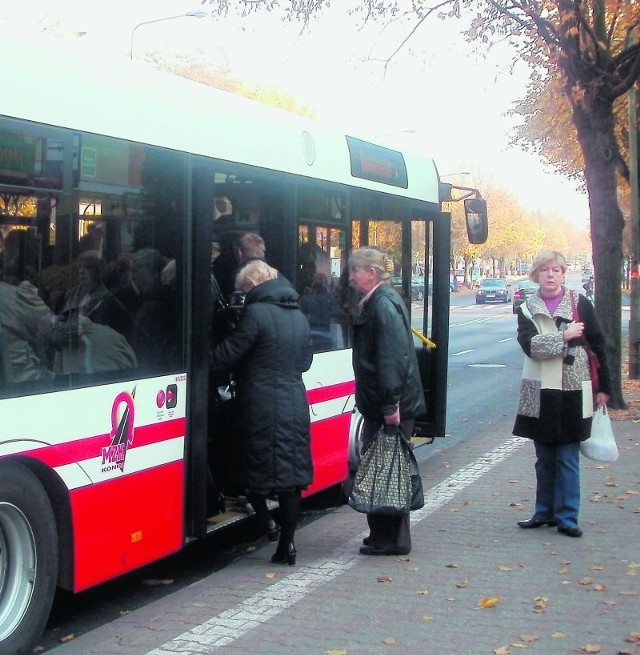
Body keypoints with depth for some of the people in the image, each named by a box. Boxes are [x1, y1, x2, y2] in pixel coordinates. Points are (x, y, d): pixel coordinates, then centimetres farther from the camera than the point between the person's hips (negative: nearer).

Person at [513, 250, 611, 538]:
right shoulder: (527, 309, 5)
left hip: (572, 392, -2)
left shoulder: (580, 304, 1)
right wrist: (563, 336, -18)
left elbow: (598, 346, 4)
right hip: (540, 393, 2)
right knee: (544, 458, 11)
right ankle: (545, 512, 21)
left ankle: (567, 517, 7)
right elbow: (529, 344, -12)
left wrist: (604, 386, 4)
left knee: (567, 458, 0)